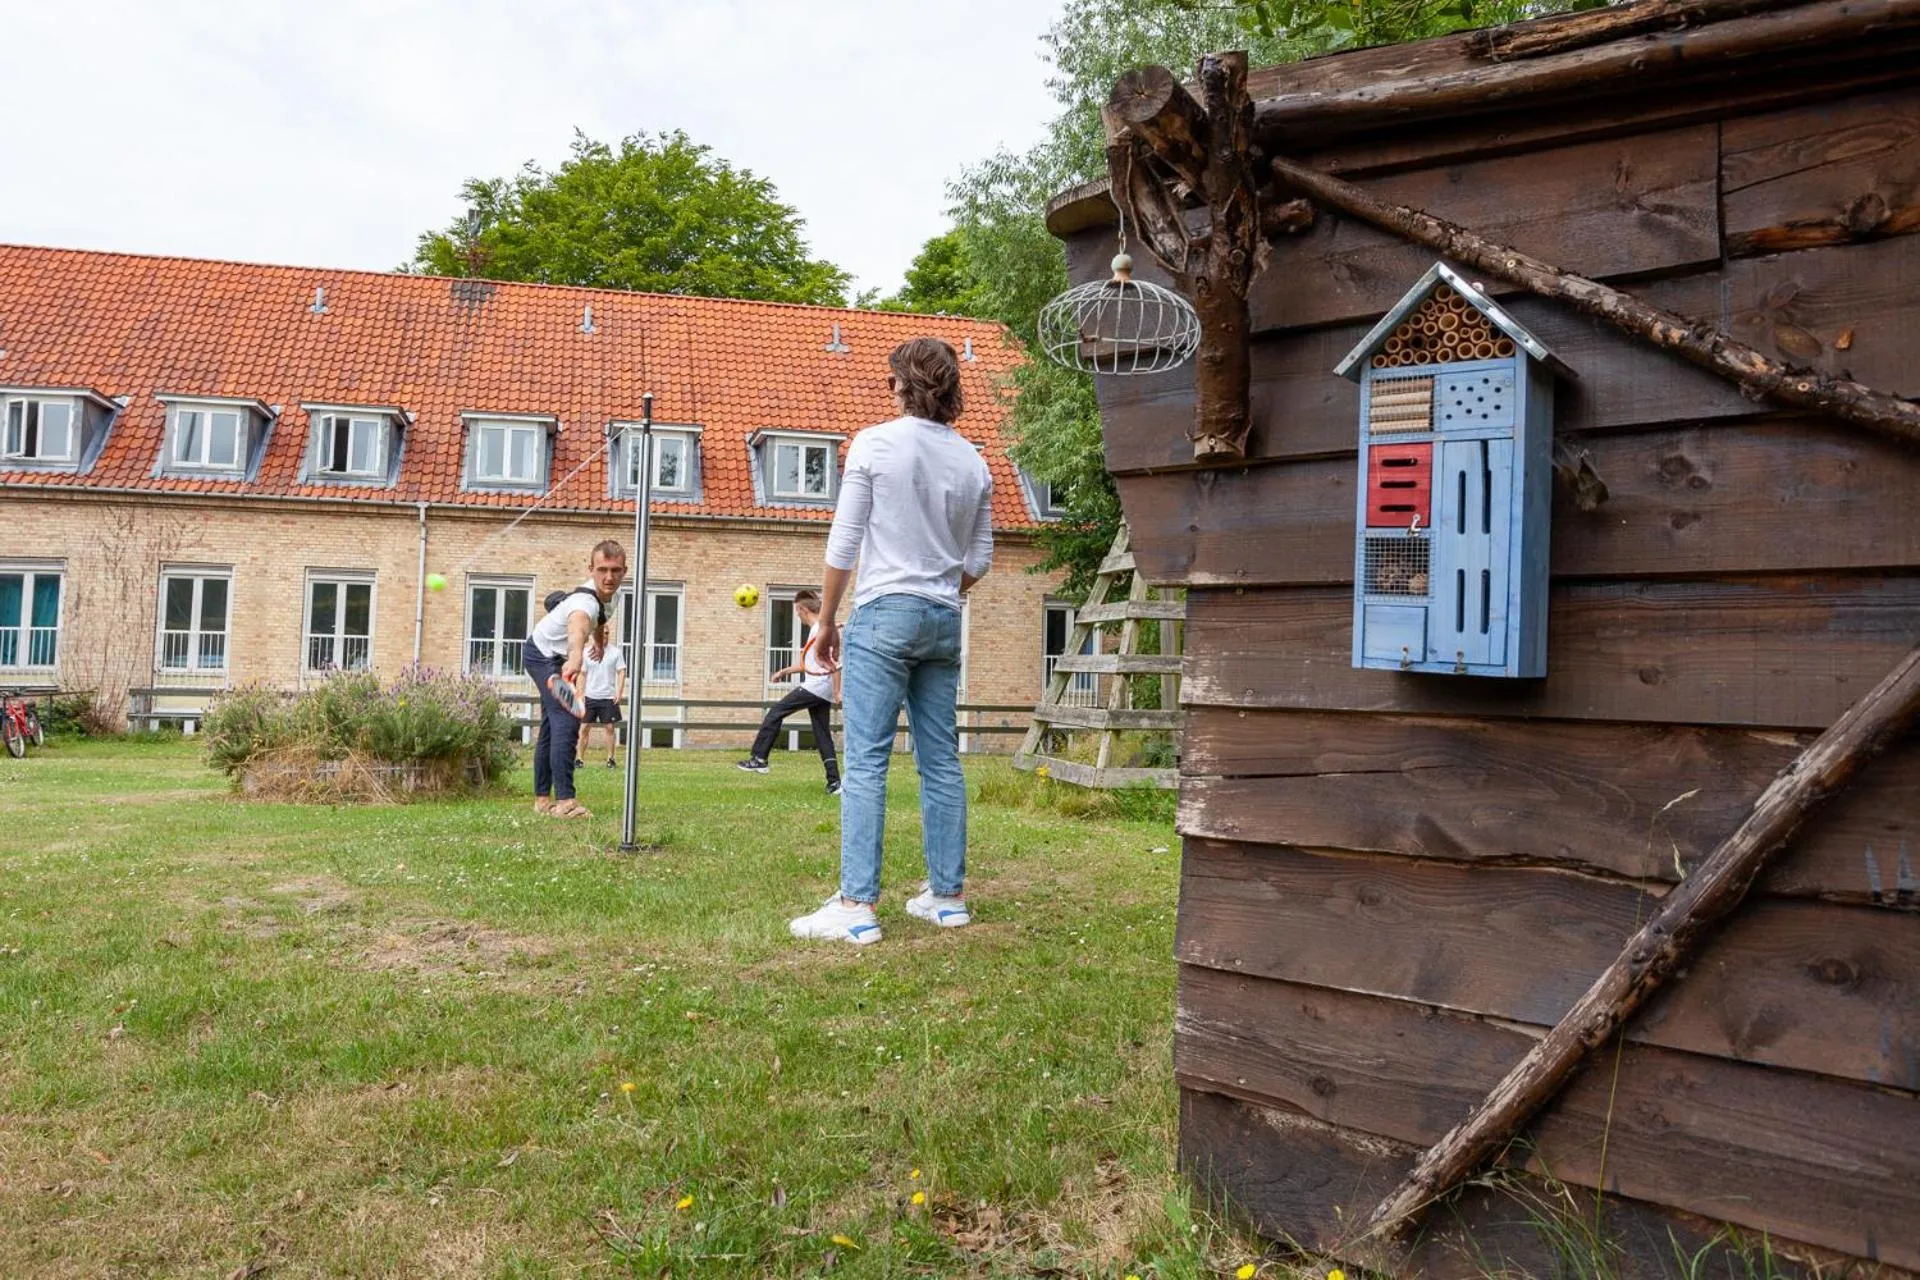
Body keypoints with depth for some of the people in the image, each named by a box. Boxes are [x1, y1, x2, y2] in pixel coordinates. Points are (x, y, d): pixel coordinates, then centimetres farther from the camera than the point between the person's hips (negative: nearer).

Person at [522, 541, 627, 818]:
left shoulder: (606, 592, -14)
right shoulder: (585, 601, -42)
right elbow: (578, 624, -68)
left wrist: (599, 638, 15)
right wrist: (576, 656, -87)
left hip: (554, 657, 10)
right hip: (544, 657, -10)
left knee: (551, 726, 17)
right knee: (567, 722, -24)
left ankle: (542, 798, 28)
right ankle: (564, 800, -30)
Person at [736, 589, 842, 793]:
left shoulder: (821, 630, -10)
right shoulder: (817, 630, 20)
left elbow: (835, 662, -17)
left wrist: (837, 691, -19)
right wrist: (785, 671, 32)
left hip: (815, 687, -10)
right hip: (823, 692, 10)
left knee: (776, 712, -1)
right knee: (823, 737, 8)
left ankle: (759, 759, 0)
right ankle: (834, 782, 2)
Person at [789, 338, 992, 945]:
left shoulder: (876, 443, -5)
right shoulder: (972, 460, 8)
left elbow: (844, 543, -6)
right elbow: (979, 560, 12)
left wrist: (826, 620, 3)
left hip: (884, 612, -5)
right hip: (944, 621, 5)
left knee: (865, 761, -6)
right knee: (941, 761, 10)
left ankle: (857, 905, -9)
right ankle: (948, 895, 17)